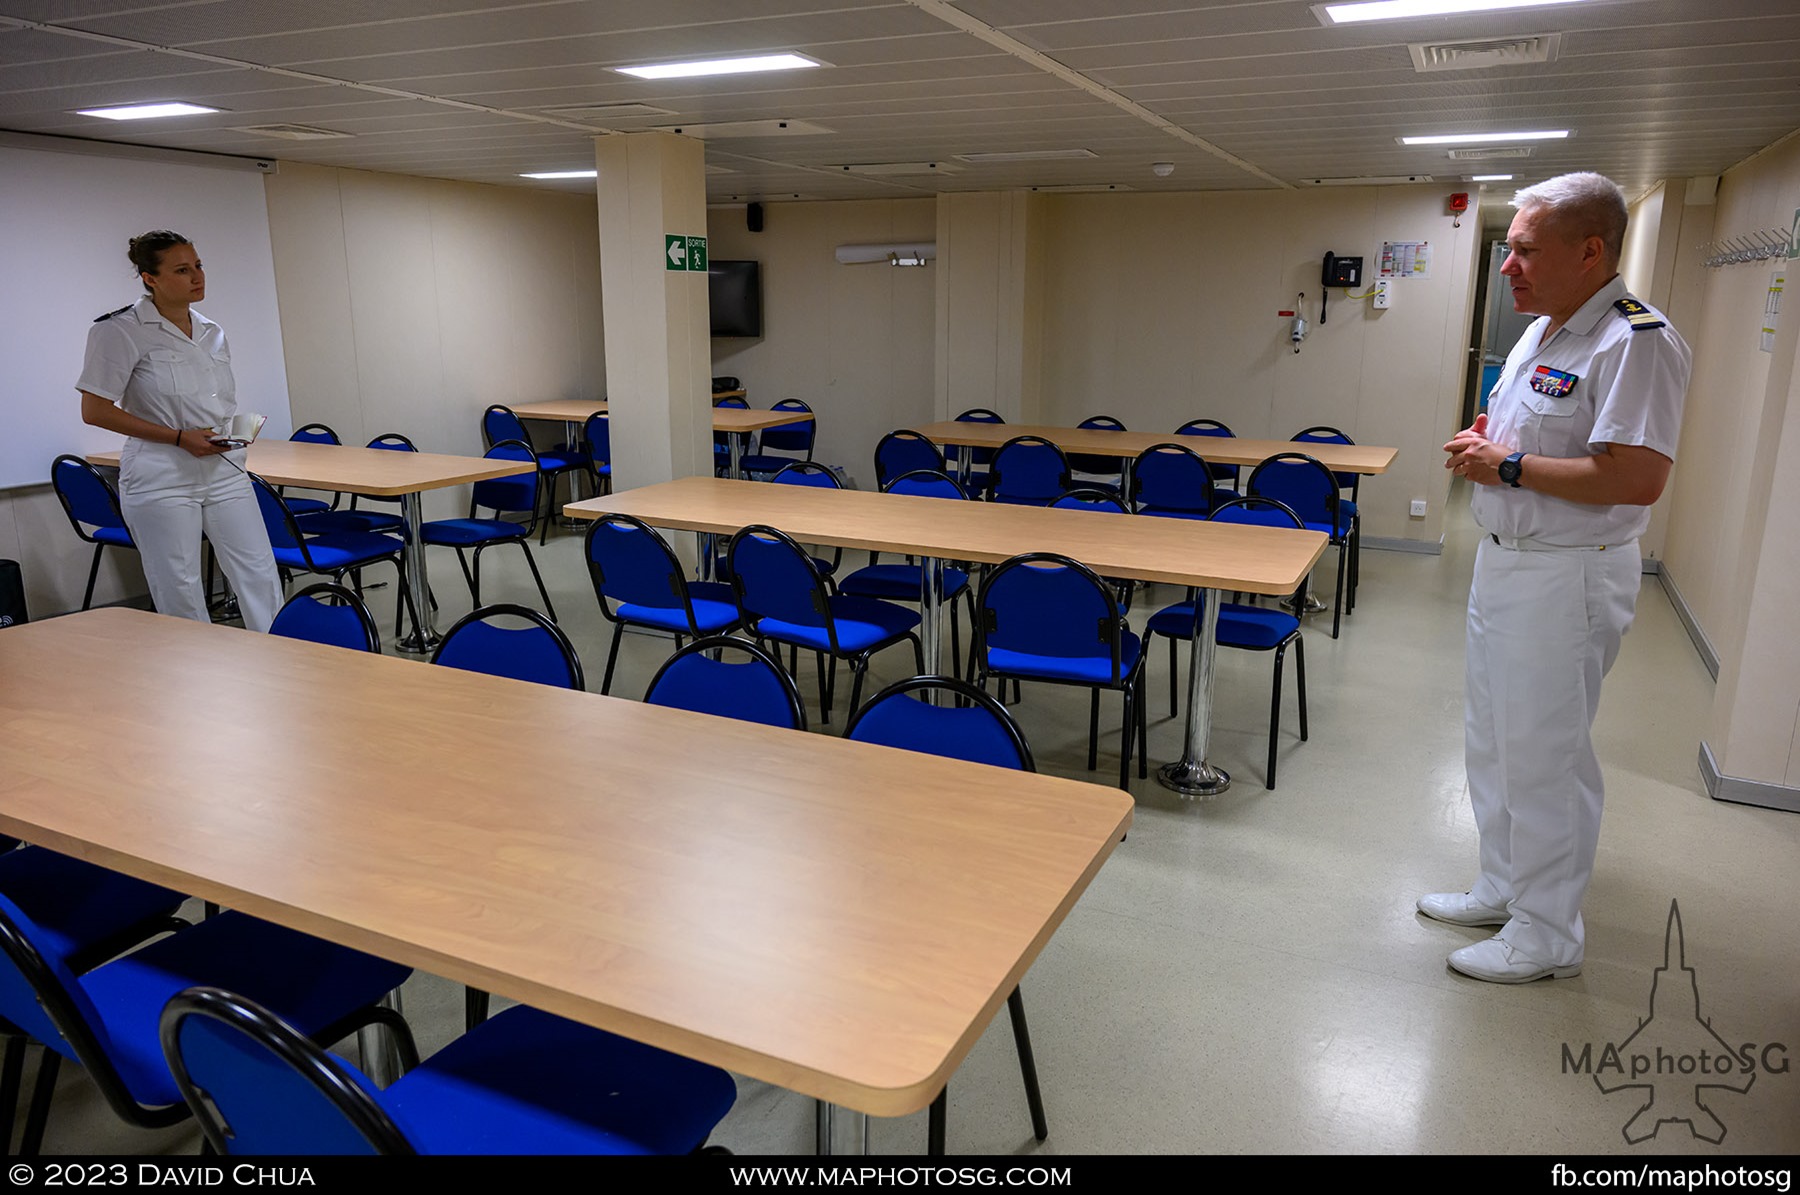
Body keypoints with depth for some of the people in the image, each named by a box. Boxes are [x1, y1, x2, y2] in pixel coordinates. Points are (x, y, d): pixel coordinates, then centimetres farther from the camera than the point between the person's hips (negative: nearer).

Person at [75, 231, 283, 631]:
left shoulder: (211, 332, 12)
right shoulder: (120, 330, -7)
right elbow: (95, 411, -8)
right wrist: (180, 437, -15)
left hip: (225, 472, 5)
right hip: (161, 480, -5)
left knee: (260, 576, 0)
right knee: (179, 591, 2)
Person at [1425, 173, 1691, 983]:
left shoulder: (1636, 342, -20)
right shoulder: (1539, 333, 11)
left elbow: (1636, 478, -30)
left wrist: (1508, 466, -21)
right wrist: (1482, 442, 1)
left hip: (1565, 579, -10)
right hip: (1505, 561, 10)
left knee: (1543, 758, 1)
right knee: (1493, 743, 19)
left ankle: (1547, 934, 18)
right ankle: (1503, 889, 35)